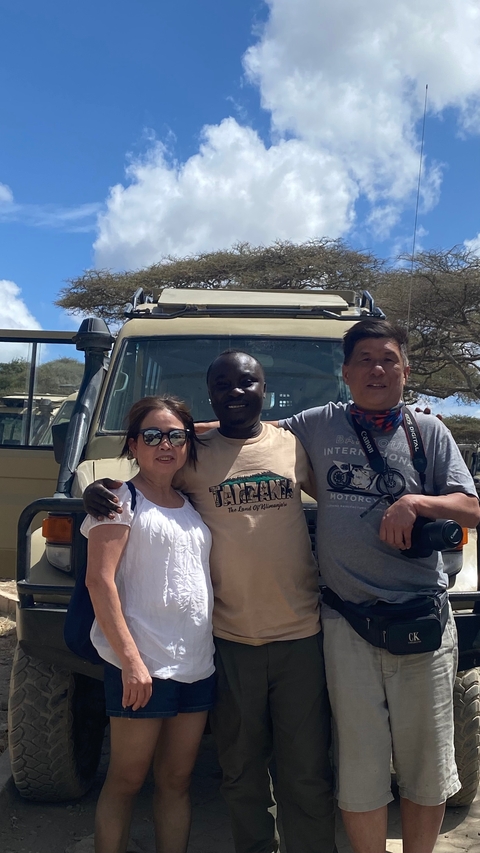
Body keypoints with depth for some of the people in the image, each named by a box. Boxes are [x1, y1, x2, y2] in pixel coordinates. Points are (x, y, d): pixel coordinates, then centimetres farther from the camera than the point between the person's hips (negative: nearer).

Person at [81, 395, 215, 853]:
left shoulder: (191, 506, 14)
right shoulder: (121, 500, -5)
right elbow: (99, 580, -13)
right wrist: (130, 659, -18)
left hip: (197, 664, 6)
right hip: (142, 664, -6)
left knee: (177, 779, 14)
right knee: (126, 780, 6)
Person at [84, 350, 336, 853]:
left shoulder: (293, 445, 4)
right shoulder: (194, 455, 0)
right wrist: (96, 492, -11)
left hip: (301, 636, 1)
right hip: (231, 640, 0)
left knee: (306, 772, 11)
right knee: (241, 771, 15)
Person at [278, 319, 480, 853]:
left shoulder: (429, 431, 6)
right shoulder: (320, 426, 7)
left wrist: (414, 502, -14)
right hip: (347, 621, 0)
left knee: (427, 763, 11)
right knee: (360, 767, 9)